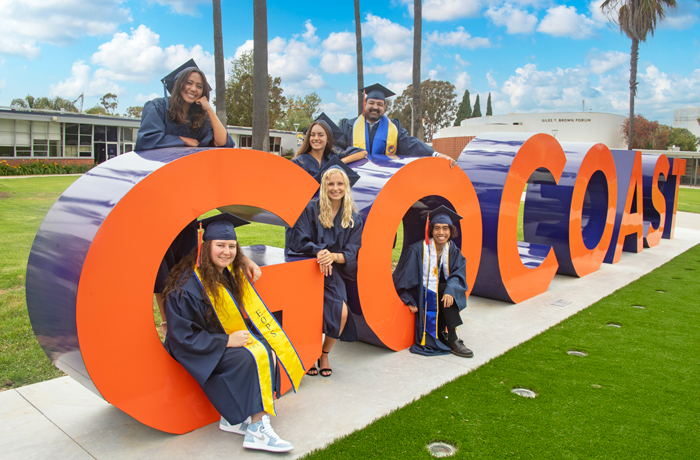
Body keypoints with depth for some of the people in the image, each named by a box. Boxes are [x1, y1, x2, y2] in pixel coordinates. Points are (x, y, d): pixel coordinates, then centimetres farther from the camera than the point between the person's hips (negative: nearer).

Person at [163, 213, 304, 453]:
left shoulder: (230, 273, 1)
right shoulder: (188, 286, -24)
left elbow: (243, 313, 14)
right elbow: (183, 336, -22)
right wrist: (226, 341, -23)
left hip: (229, 338, 8)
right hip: (199, 352, -8)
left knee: (269, 352, -15)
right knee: (253, 359, -28)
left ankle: (234, 418, -6)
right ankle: (256, 431, -20)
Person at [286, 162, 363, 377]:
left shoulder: (353, 218, 6)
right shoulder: (311, 209, -1)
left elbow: (352, 252, -1)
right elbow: (298, 242, -7)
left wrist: (333, 256, -23)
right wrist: (319, 251, -26)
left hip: (335, 272, 3)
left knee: (342, 312, -21)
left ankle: (324, 353, 7)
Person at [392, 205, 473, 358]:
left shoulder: (453, 250, -1)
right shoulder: (418, 250, -17)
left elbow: (458, 274, -9)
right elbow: (404, 278, -14)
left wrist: (450, 290, -29)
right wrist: (410, 301, -19)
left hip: (439, 290, 5)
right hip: (421, 294, -5)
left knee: (449, 292, -26)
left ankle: (442, 333, -8)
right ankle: (452, 340, -21)